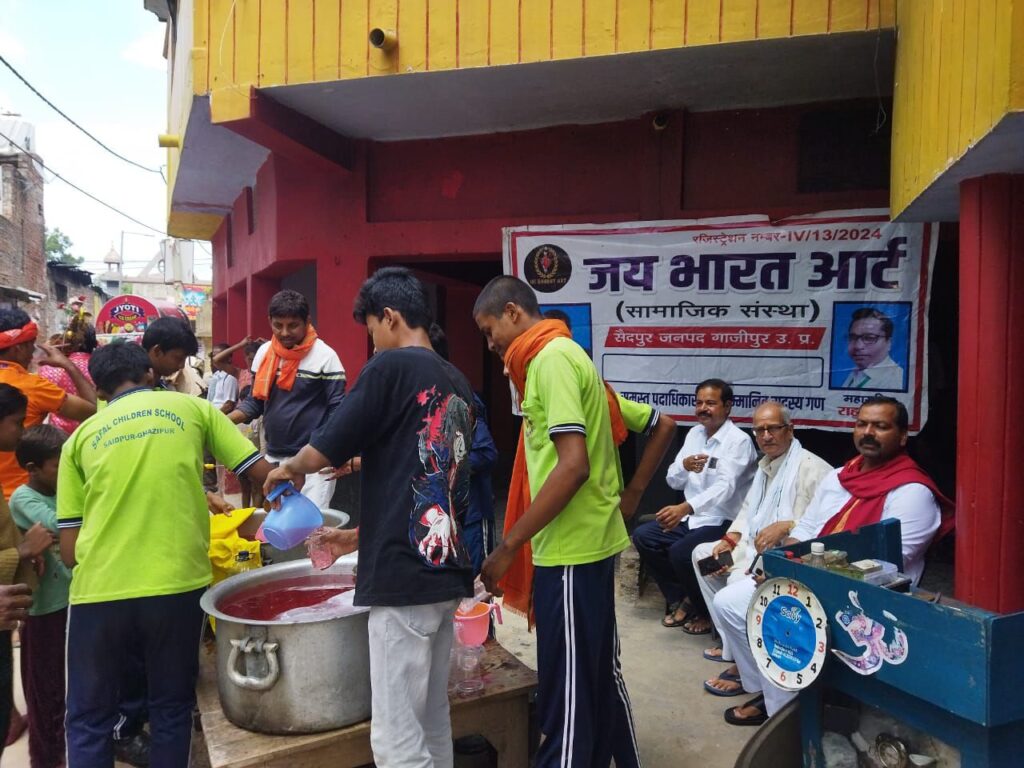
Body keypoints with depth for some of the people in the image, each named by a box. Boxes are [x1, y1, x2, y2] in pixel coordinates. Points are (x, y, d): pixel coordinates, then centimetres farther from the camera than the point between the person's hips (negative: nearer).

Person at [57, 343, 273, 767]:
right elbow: (262, 472, 5)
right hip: (177, 586, 0)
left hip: (100, 592, 1)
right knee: (171, 710, 18)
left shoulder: (82, 436, 11)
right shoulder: (192, 408, 9)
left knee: (89, 720, 18)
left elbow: (69, 550, 9)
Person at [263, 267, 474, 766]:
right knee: (431, 724, 18)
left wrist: (289, 470, 15)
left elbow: (325, 448, -8)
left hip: (405, 576, -8)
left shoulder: (392, 367, -8)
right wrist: (359, 536, 25)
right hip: (446, 571, 8)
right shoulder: (458, 385, 14)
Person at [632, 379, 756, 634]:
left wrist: (685, 508, -45)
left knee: (680, 552, -28)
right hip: (691, 518, 8)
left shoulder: (738, 440, -15)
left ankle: (706, 611, 0)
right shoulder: (694, 433, 8)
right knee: (642, 536, -6)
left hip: (723, 522, -8)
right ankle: (680, 599, 9)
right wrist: (684, 465, -18)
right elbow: (673, 480, 7)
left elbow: (725, 486, -30)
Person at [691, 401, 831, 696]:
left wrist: (786, 526, -34)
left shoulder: (812, 468, -15)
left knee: (740, 579, -34)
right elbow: (748, 509, 18)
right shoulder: (764, 465, 17)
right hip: (753, 546, 11)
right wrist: (729, 540, 3)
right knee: (702, 553, 14)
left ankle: (741, 667, -15)